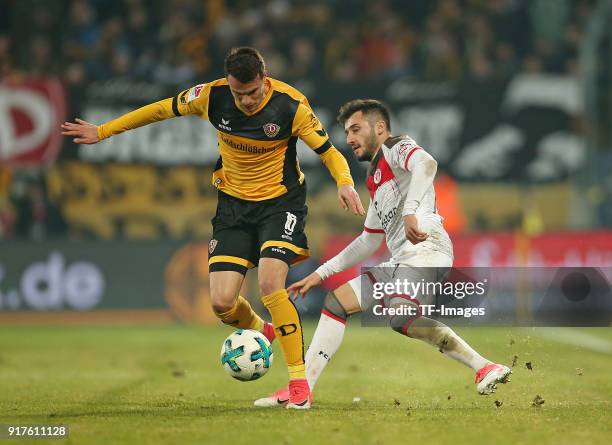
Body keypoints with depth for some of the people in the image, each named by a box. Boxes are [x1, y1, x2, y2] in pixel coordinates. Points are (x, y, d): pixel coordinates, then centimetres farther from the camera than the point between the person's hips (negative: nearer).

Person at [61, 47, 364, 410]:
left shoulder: (290, 105, -21)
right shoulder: (212, 96, -14)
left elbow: (329, 151, -14)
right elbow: (162, 109, 2)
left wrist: (345, 183, -36)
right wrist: (102, 131, 5)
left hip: (280, 202, -3)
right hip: (234, 203, 3)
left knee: (270, 284, -25)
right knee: (222, 302, -7)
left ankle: (300, 382, -15)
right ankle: (262, 331, 31)